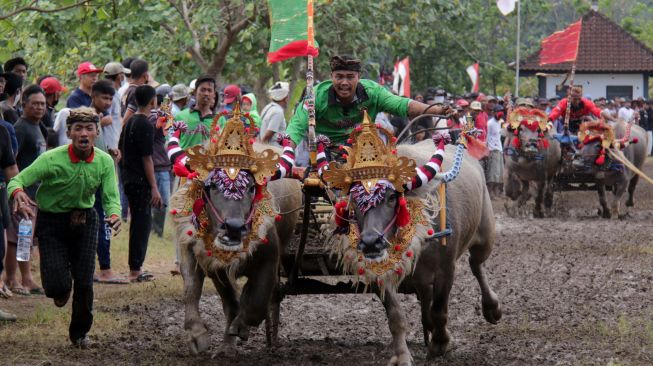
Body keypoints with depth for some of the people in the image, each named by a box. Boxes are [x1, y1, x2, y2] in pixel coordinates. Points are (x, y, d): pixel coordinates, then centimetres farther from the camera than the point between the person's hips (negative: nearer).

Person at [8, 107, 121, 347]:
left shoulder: (105, 161, -12)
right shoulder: (52, 159, -23)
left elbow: (111, 197, -13)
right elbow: (18, 180, -21)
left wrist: (114, 214, -36)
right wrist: (18, 193, -45)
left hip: (84, 220, 3)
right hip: (51, 221, -3)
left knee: (84, 282, 2)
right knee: (57, 285, -12)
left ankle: (80, 332, 27)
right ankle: (62, 289, 29)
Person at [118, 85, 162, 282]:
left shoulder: (130, 121, 12)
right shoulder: (145, 125, -16)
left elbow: (121, 149, 18)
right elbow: (147, 158, -18)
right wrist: (154, 188, -16)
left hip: (129, 178, 9)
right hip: (140, 181, -9)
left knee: (138, 223, 16)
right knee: (142, 223, -5)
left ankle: (135, 268, 20)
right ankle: (135, 270, -4)